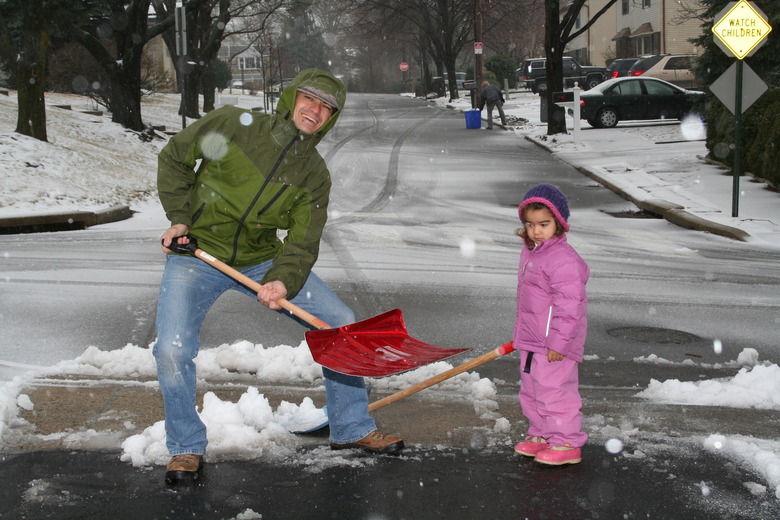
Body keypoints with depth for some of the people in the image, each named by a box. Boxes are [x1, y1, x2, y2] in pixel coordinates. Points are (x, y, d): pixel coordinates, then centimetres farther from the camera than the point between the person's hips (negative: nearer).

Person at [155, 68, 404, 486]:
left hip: (264, 262, 3)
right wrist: (179, 217, -9)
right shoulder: (232, 125, -12)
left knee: (342, 325, -3)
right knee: (172, 350, -21)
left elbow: (302, 243, -9)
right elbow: (174, 157, 0)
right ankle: (186, 447, 4)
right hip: (197, 253, -3)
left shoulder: (315, 176, -4)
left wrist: (283, 282, -28)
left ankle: (351, 428, 15)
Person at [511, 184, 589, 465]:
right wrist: (522, 332, 25)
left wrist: (558, 343, -23)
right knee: (531, 390, 17)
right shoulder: (530, 252, 10)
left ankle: (567, 443, 7)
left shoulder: (564, 260, -21)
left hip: (555, 345, -10)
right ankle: (541, 434, 31)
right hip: (531, 341, 10)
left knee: (554, 390, -4)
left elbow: (569, 306, -23)